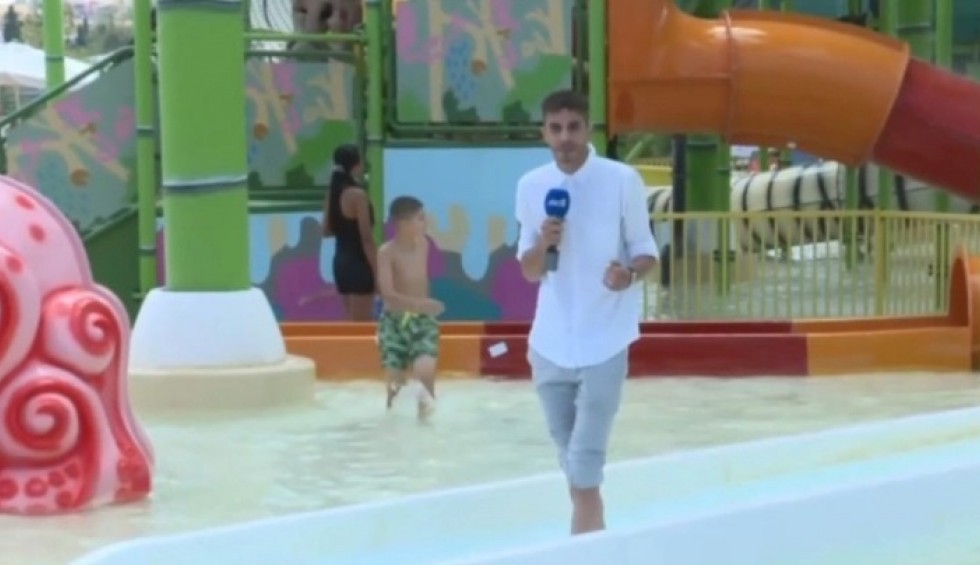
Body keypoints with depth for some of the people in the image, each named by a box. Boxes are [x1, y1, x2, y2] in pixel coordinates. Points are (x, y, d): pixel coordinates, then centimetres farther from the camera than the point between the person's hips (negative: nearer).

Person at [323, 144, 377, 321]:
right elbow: (366, 238, -17)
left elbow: (327, 231, 14)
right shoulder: (357, 194, -16)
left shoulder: (333, 193, 7)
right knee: (361, 324, -2)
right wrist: (378, 271, -13)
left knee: (353, 321, 17)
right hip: (358, 263, -8)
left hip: (341, 261, 8)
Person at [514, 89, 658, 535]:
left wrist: (630, 274, -24)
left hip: (603, 343, -4)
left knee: (585, 464, -8)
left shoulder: (622, 180, -8)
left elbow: (646, 251, -2)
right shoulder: (530, 185, 3)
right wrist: (542, 243, -15)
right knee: (571, 461, 15)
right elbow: (529, 272, 7)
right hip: (551, 343, 4)